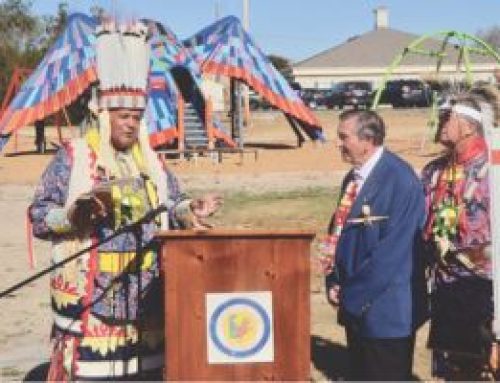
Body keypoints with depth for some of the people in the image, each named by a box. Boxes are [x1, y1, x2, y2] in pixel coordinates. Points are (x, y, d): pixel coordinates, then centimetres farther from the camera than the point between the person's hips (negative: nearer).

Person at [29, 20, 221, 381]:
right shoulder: (72, 157, -3)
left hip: (145, 290, 5)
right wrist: (74, 215, -24)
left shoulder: (151, 161, 13)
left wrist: (191, 210, -6)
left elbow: (173, 204, 17)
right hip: (91, 292, -5)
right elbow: (39, 215, -5)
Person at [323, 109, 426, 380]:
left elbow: (393, 248, -21)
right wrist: (334, 283, 3)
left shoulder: (400, 180, -17)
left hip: (385, 309, -8)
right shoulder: (353, 179, 7)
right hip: (355, 305, 8)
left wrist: (354, 293, -16)